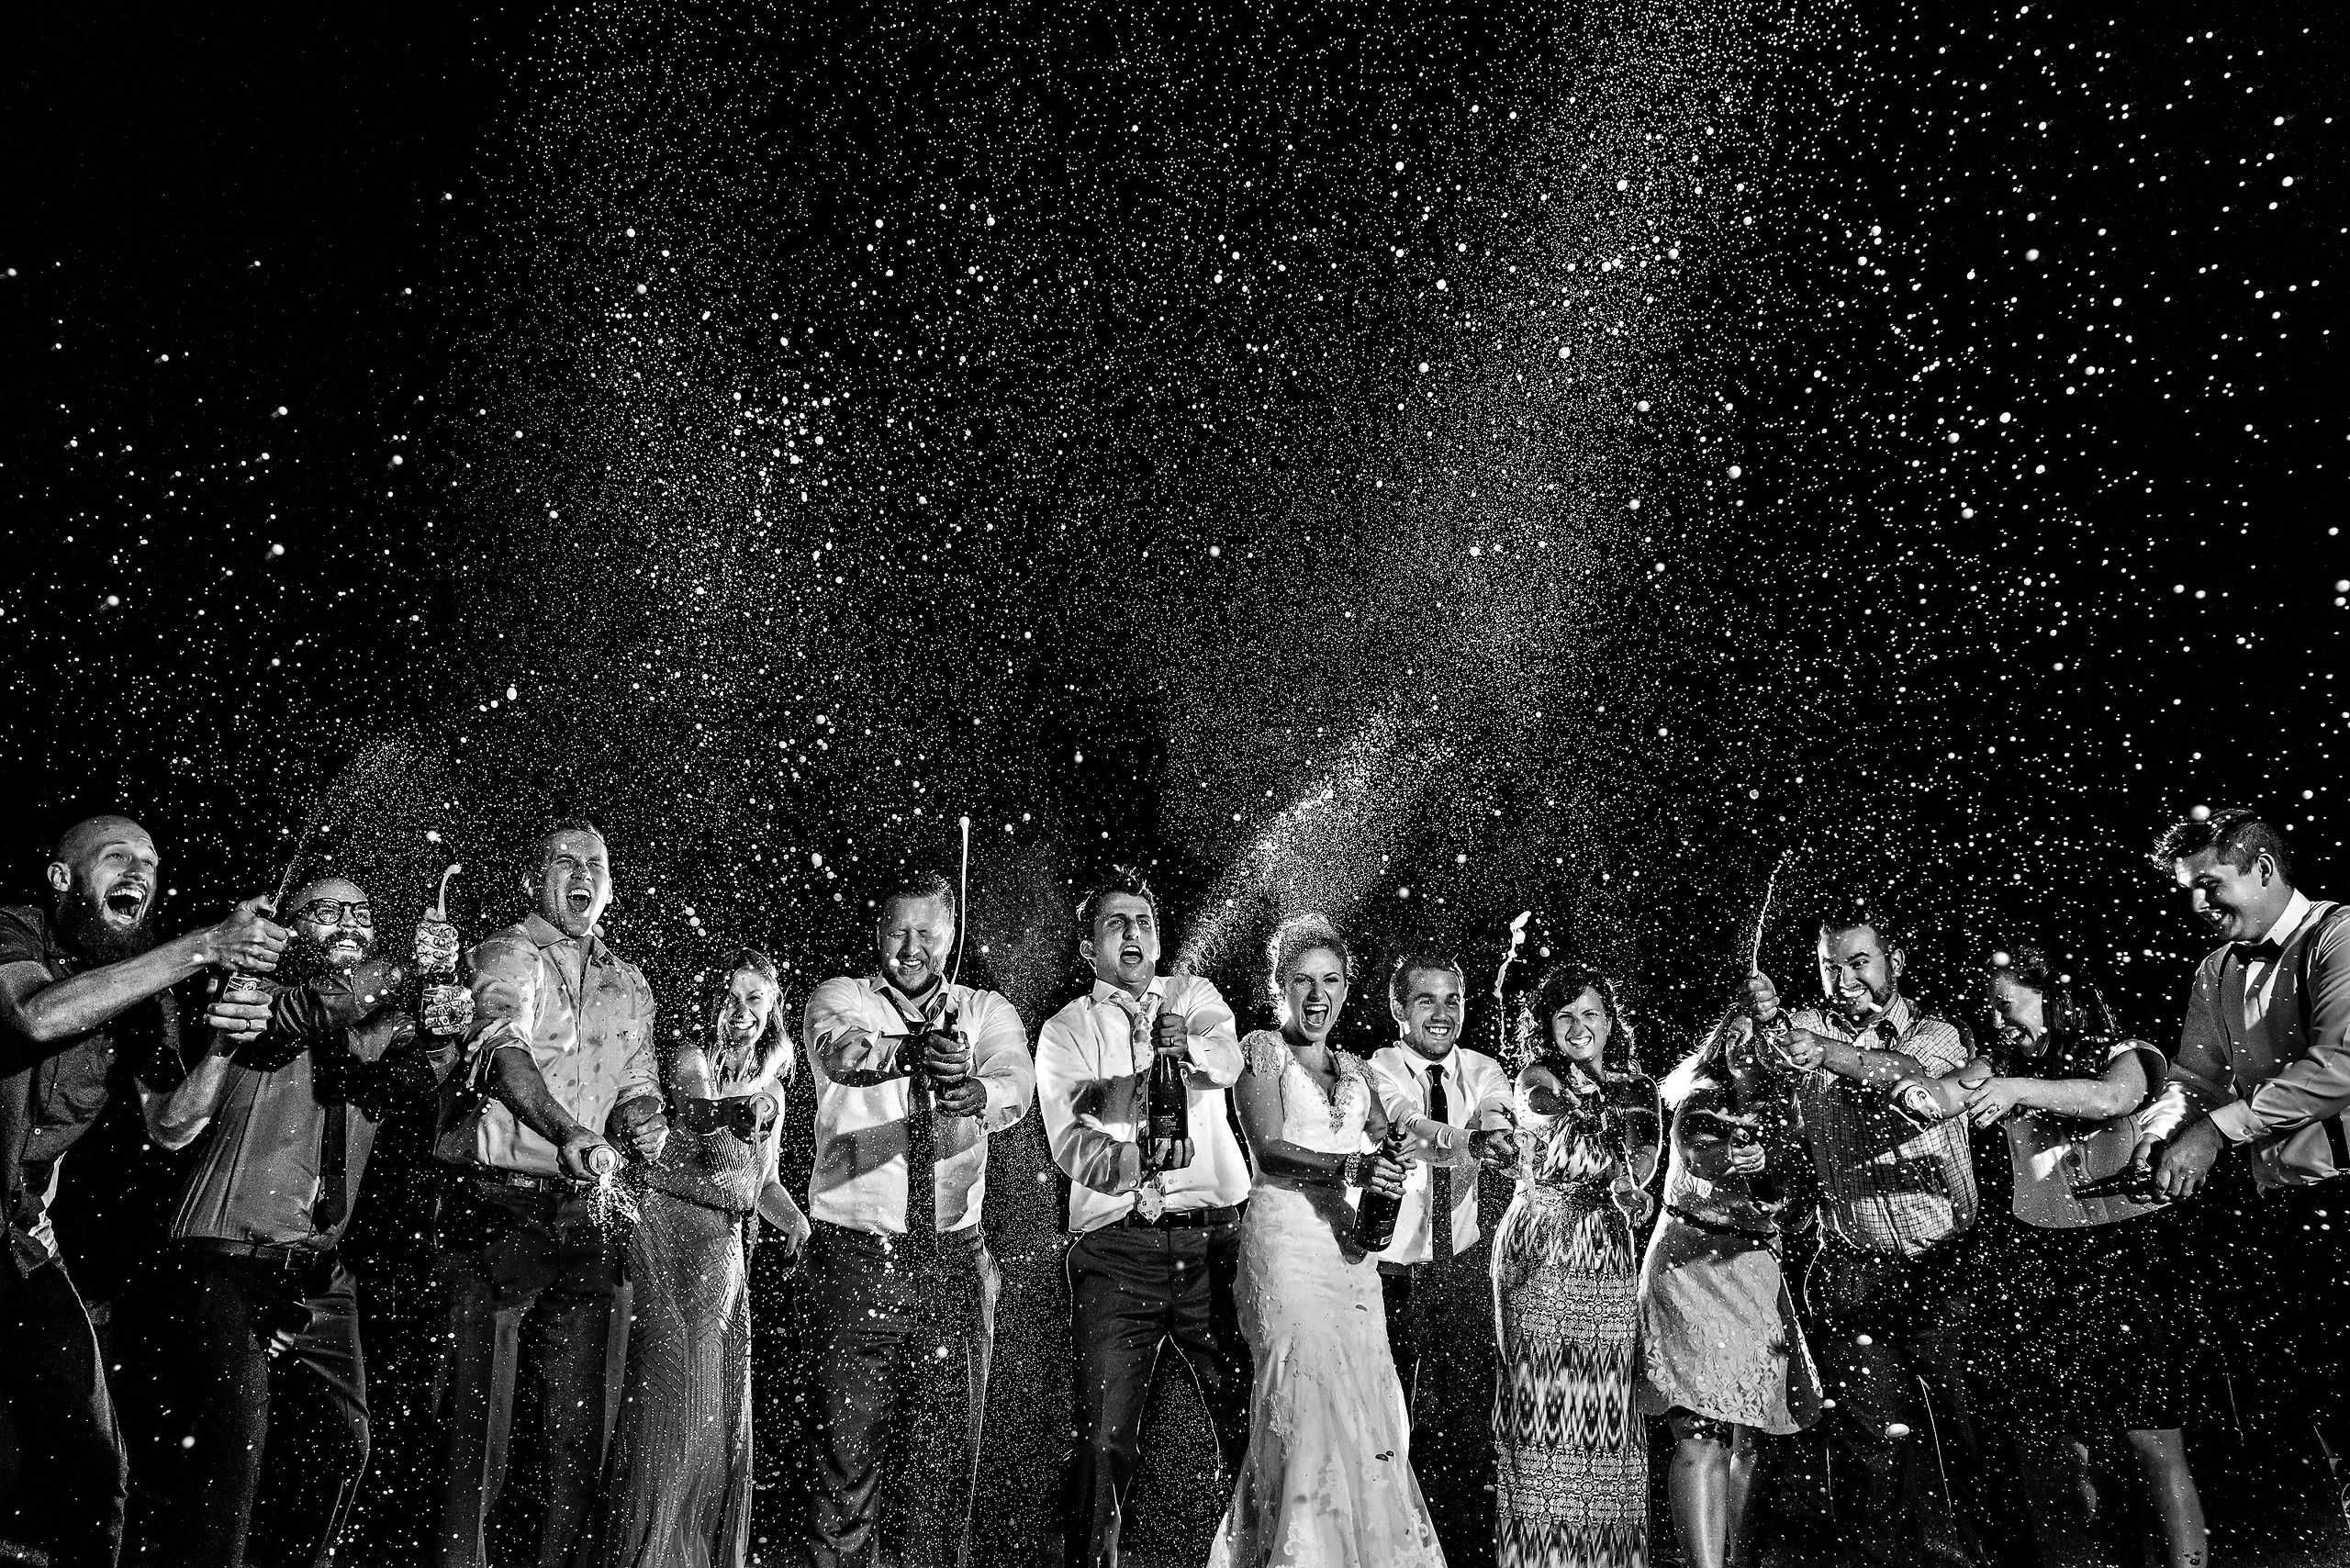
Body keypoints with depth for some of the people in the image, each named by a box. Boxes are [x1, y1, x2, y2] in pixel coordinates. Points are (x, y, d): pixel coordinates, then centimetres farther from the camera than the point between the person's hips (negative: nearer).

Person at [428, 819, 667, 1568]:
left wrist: (643, 1120, -4)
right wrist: (567, 1132, -33)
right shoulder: (506, 955, 0)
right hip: (499, 1198, -5)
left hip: (592, 1211, 5)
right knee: (479, 1407, -5)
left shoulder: (630, 985, 19)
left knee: (584, 1416, 6)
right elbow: (507, 1054, -16)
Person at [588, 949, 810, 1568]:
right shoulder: (689, 1054, -2)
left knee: (721, 1409, 9)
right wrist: (737, 1113, -37)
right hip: (667, 1228, -6)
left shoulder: (770, 1086, 16)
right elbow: (696, 1110, -21)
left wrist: (797, 1219, 4)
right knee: (668, 1396, -12)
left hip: (725, 1248, 6)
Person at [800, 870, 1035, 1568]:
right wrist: (908, 1051, -42)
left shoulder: (986, 1012, 8)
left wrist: (977, 1092, -38)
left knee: (948, 1453, 6)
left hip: (954, 1256, 2)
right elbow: (839, 1051, -20)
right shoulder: (839, 999, 4)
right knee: (847, 1451, -1)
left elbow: (1016, 1085, -14)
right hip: (855, 1253, -2)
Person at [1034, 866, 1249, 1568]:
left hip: (1215, 1235, 1)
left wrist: (1189, 1044, -32)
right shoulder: (1065, 1030, 9)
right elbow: (1071, 1147, -4)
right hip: (1116, 1247, -1)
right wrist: (1134, 1158, -24)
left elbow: (1227, 1060, -10)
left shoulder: (1194, 995, 13)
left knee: (1251, 1423, 2)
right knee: (1104, 1439, -3)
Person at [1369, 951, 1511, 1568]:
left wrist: (1494, 1130, -40)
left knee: (1469, 1421, 8)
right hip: (1391, 1267, -3)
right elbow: (1403, 1118, -28)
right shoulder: (1379, 1069, -7)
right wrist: (1454, 1138, -48)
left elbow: (1503, 1129, -17)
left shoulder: (1483, 1072, 3)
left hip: (1463, 1268, 3)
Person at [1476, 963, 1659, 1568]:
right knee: (1545, 1397, -6)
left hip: (1610, 1259, 4)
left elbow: (1640, 1167, 2)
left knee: (1606, 1410, 2)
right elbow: (1572, 1149, -9)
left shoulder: (1637, 1090, 15)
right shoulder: (1537, 1078, 3)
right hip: (1544, 1255, -4)